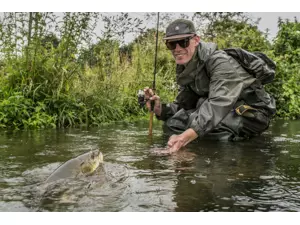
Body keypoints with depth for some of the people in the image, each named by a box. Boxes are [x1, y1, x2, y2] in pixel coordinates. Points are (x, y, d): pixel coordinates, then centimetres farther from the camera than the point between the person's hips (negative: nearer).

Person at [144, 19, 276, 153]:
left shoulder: (220, 62, -24)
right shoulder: (184, 70, 3)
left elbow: (219, 104, -38)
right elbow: (183, 106, 4)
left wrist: (187, 135, -51)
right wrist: (160, 109, -19)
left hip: (253, 113, -8)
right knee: (172, 122, -1)